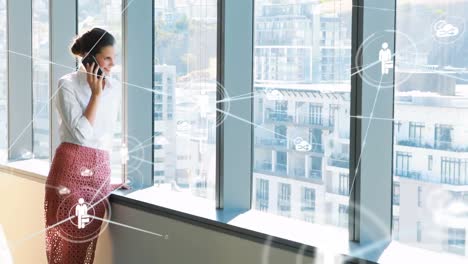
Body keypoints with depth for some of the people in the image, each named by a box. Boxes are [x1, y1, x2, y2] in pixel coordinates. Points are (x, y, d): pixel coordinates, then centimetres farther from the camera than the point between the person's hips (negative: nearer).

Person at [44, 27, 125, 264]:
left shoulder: (114, 88, 12)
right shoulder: (67, 85, -5)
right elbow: (81, 133, -14)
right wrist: (96, 94, -10)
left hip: (100, 170, 5)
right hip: (70, 167, -4)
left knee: (87, 244, 3)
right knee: (66, 241, -2)